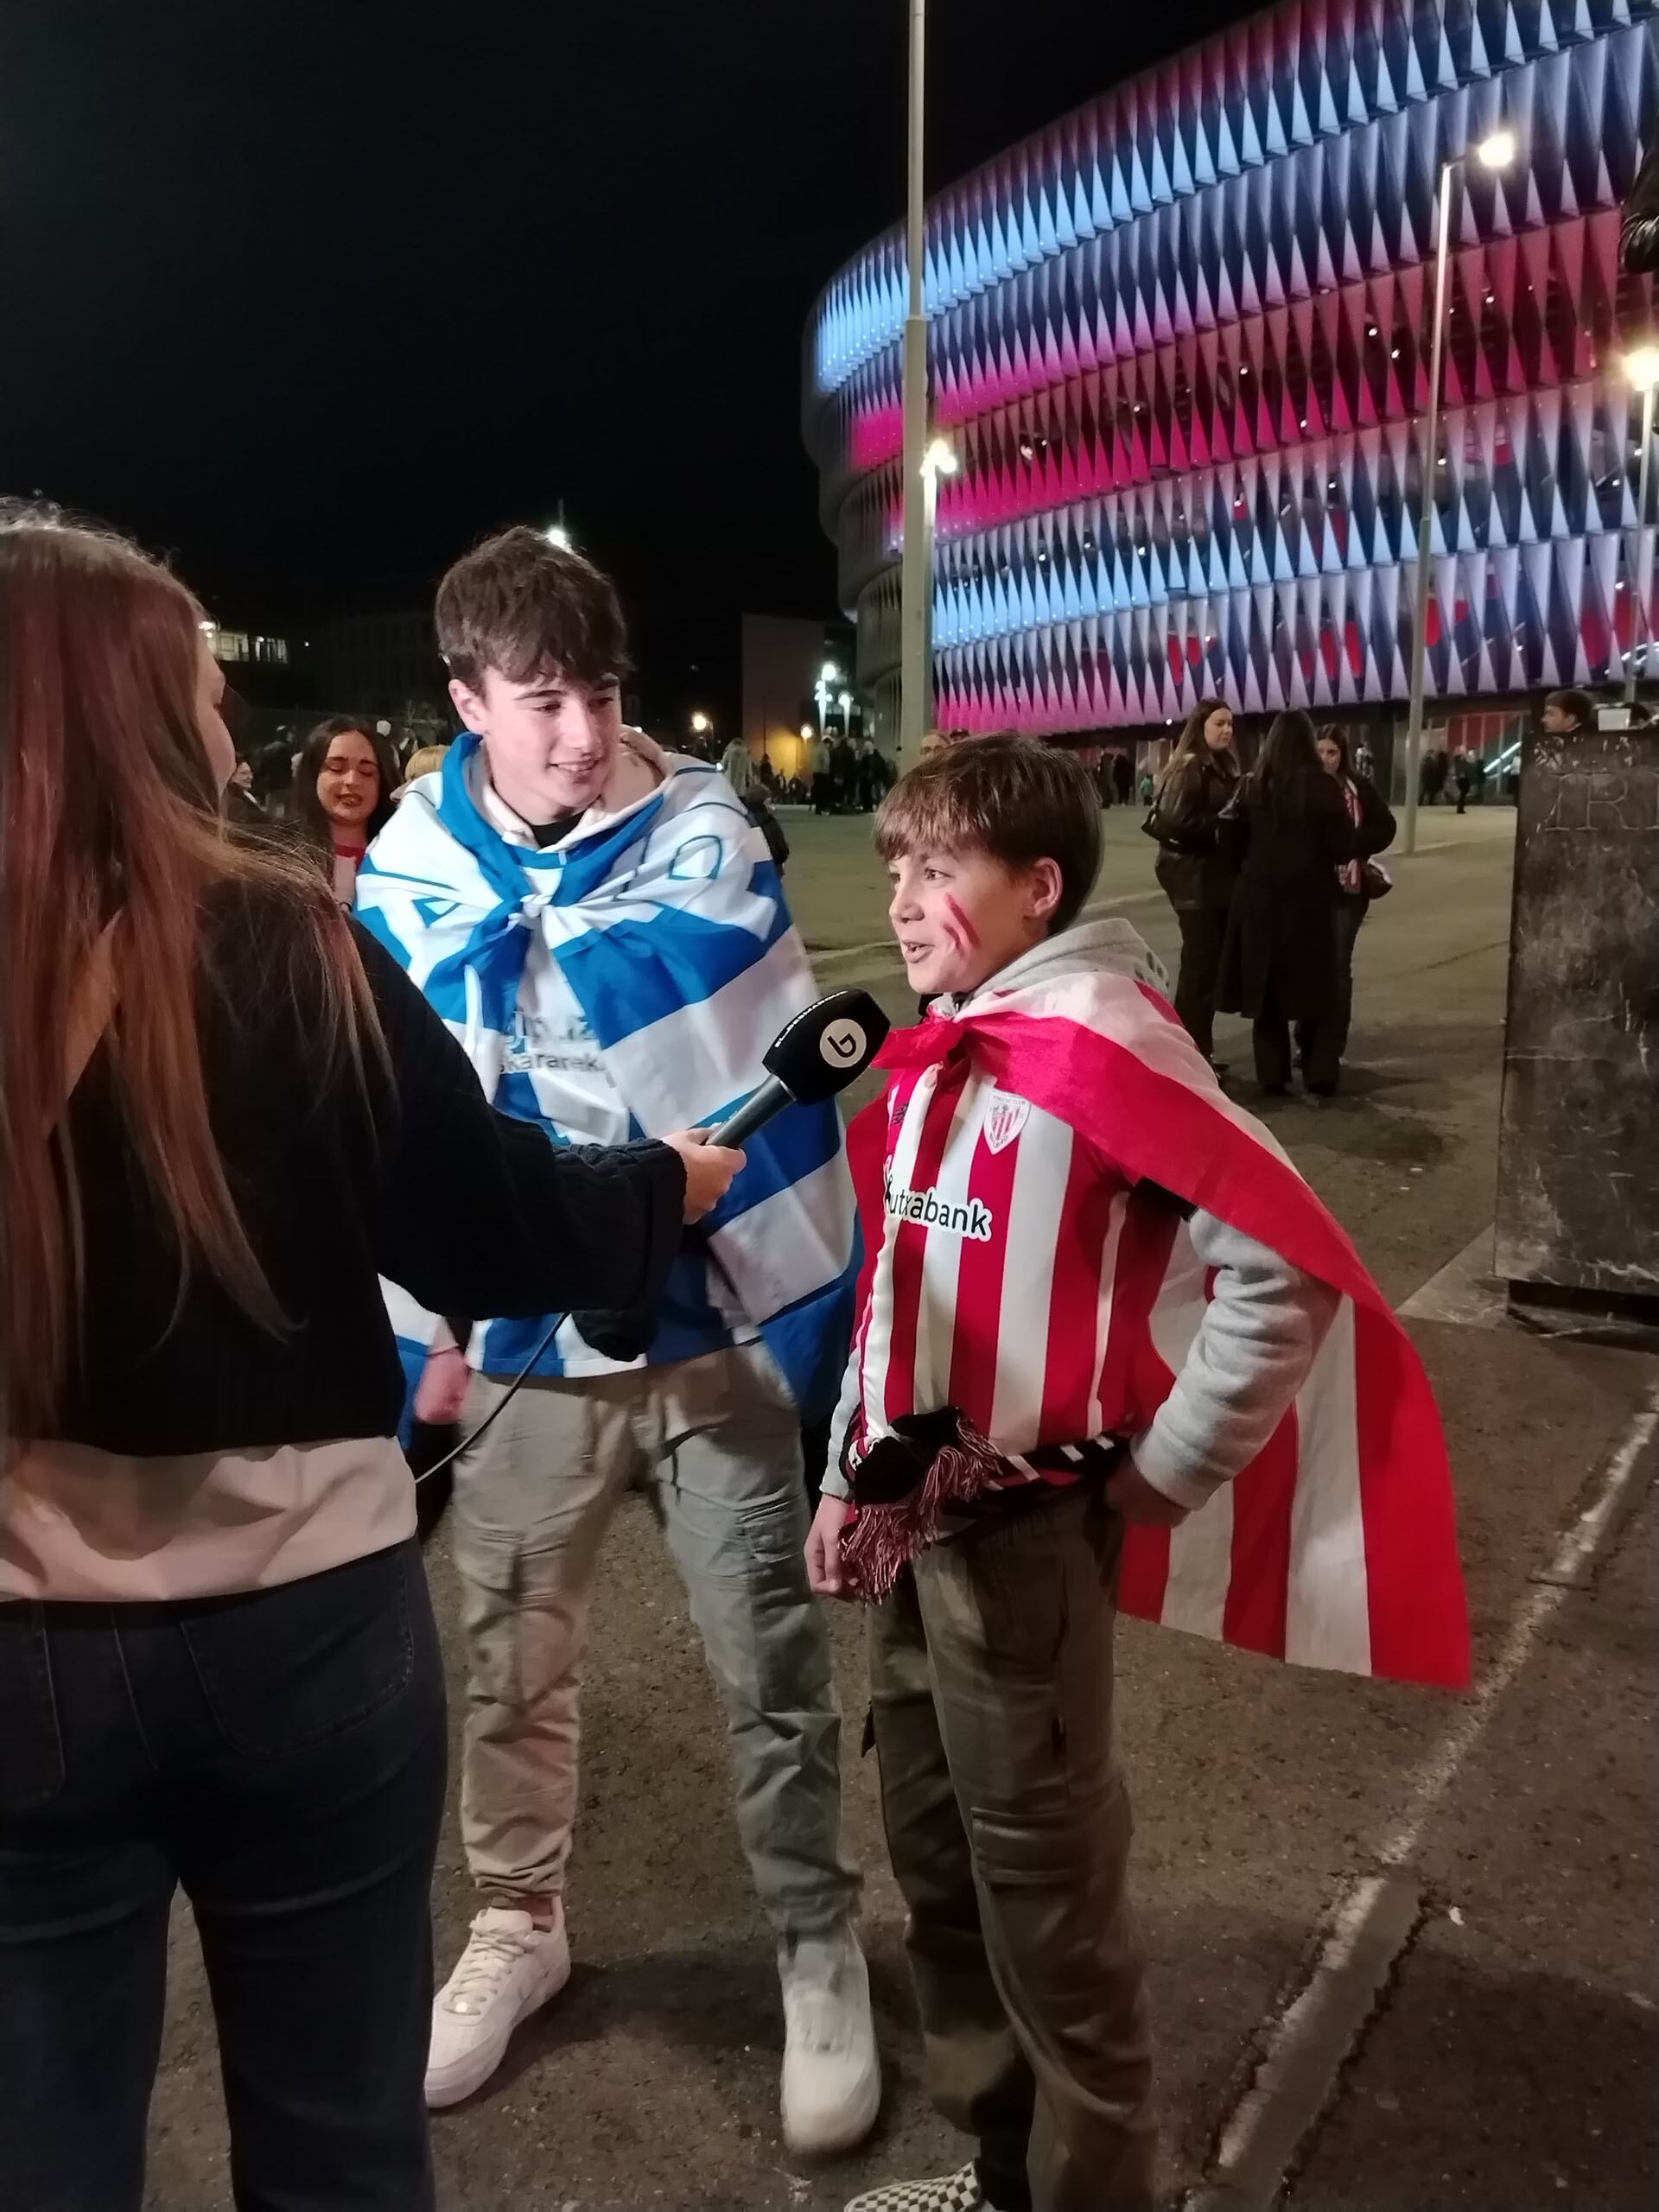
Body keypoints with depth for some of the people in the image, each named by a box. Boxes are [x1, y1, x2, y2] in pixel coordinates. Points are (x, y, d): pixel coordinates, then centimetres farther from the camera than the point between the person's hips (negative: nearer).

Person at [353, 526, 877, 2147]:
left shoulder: (707, 832, -9)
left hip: (718, 1323, -2)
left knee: (771, 1672, 11)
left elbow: (787, 1084, -9)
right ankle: (517, 1928, 44)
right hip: (520, 1336, 3)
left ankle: (817, 1954, 34)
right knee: (511, 1665, 19)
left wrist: (822, 1305, -10)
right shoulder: (407, 873, -2)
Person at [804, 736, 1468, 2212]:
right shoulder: (933, 1055, 8)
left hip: (1020, 1528, -8)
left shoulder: (1093, 1040, -17)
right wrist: (849, 1478, 15)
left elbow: (1290, 1264, -21)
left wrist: (1154, 1479, -13)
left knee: (1042, 1881, 7)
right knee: (937, 1855, 20)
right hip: (910, 1516, 8)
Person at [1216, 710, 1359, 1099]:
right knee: (1316, 988, 9)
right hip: (1309, 898, -2)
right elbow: (1345, 848, -9)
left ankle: (1272, 1077, 13)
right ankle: (1319, 1078, 7)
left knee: (1266, 987, 11)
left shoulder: (1252, 785, -1)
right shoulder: (1323, 785, -10)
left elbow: (1231, 842, 3)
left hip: (1260, 898, 2)